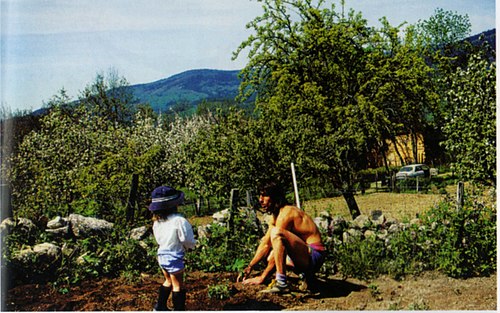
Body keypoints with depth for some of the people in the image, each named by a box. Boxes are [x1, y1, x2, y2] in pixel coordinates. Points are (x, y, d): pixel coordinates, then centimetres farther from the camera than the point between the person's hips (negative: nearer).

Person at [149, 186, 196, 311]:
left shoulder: (157, 222, -3)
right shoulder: (179, 220, -24)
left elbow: (158, 239, 7)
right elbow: (187, 240, -16)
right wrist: (191, 245, 6)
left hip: (162, 255, 7)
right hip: (174, 257, -7)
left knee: (168, 281, 25)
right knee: (178, 286, 8)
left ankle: (160, 306, 34)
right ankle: (179, 309, 15)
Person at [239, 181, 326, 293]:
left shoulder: (286, 213, -15)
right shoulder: (275, 216, 14)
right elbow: (265, 245, 17)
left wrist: (262, 277, -15)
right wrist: (250, 267, 10)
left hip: (314, 256, -10)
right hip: (304, 257, 10)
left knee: (276, 233, -28)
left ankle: (281, 284, -28)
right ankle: (306, 275, 17)